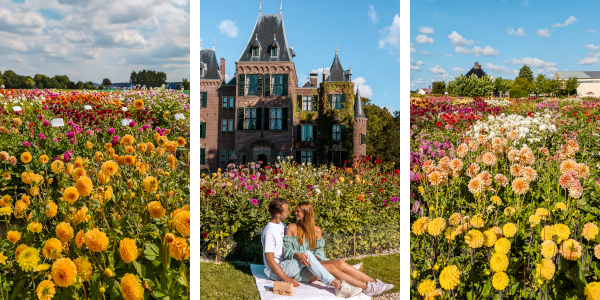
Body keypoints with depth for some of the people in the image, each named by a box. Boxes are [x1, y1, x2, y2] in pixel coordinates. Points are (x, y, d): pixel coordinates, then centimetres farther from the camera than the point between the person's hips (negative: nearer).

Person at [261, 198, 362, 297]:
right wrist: (287, 279, -21)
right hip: (274, 271, -9)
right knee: (307, 254, -31)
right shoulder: (269, 232, -18)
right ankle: (336, 284, -32)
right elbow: (270, 261, -20)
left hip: (286, 264, 9)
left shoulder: (281, 225, 13)